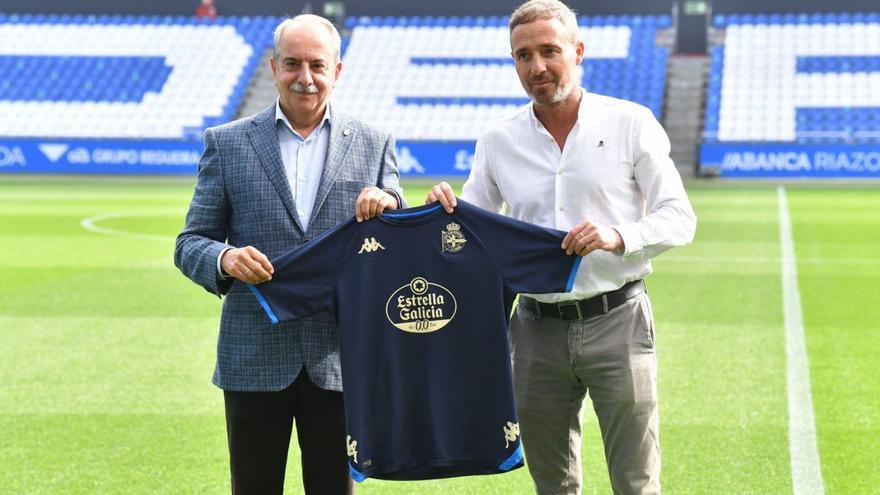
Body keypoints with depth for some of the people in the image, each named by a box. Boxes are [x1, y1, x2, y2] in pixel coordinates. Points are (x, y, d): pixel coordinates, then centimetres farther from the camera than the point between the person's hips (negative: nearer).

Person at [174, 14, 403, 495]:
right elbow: (190, 244, 4)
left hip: (339, 361, 1)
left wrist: (391, 208, -16)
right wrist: (224, 258, -18)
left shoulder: (373, 144, 7)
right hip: (254, 360, 0)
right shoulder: (227, 143, 4)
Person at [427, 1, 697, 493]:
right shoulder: (498, 141, 7)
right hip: (538, 328, 3)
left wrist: (619, 237, -20)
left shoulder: (631, 123, 0)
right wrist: (446, 206, -8)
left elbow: (679, 217, -1)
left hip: (616, 320, -3)